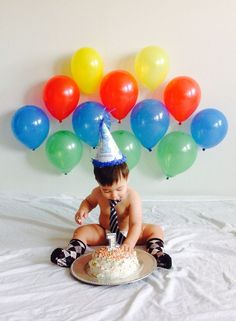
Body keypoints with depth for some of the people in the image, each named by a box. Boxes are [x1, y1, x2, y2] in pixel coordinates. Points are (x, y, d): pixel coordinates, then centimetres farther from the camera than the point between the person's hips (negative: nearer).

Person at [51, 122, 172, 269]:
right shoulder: (97, 193, -15)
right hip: (104, 233, 2)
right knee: (81, 231, -20)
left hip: (127, 234, -2)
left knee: (156, 229, -21)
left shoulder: (132, 196, -26)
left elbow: (136, 224, -32)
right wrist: (83, 210, -15)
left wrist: (130, 242, -52)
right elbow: (89, 201, 10)